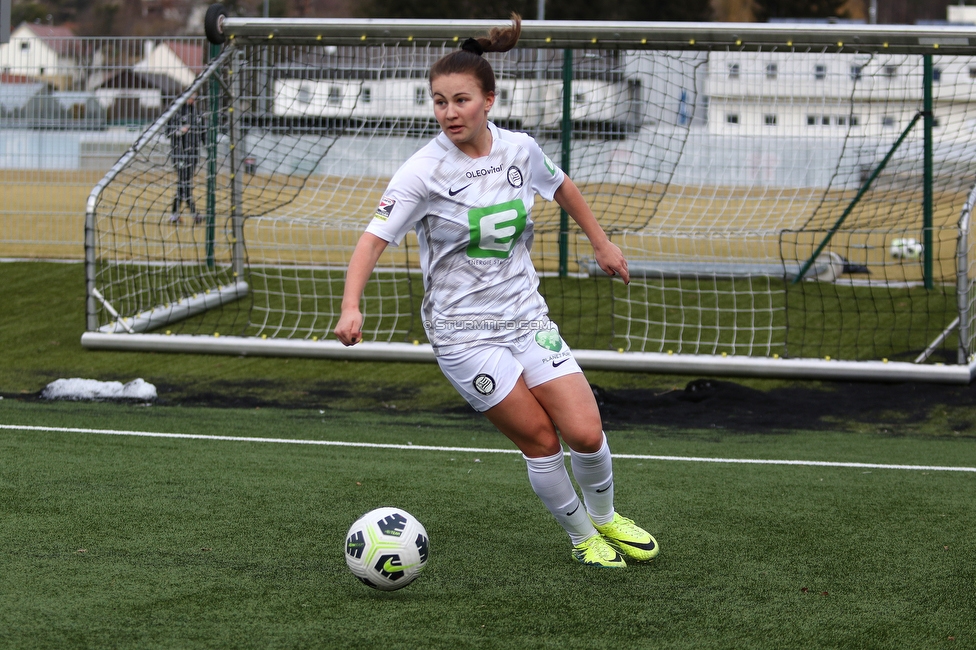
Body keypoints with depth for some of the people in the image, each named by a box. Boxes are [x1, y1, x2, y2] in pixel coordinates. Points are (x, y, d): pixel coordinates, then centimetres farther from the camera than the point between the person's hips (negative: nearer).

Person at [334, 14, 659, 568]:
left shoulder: (520, 149, -2)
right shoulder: (424, 171, -16)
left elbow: (561, 186, 19)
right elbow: (376, 237, -22)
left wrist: (602, 243, 25)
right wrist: (352, 307, -36)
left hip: (526, 315, 4)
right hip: (463, 330, -4)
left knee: (586, 433, -4)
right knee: (541, 440, -4)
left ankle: (604, 517, 25)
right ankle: (582, 538, 19)